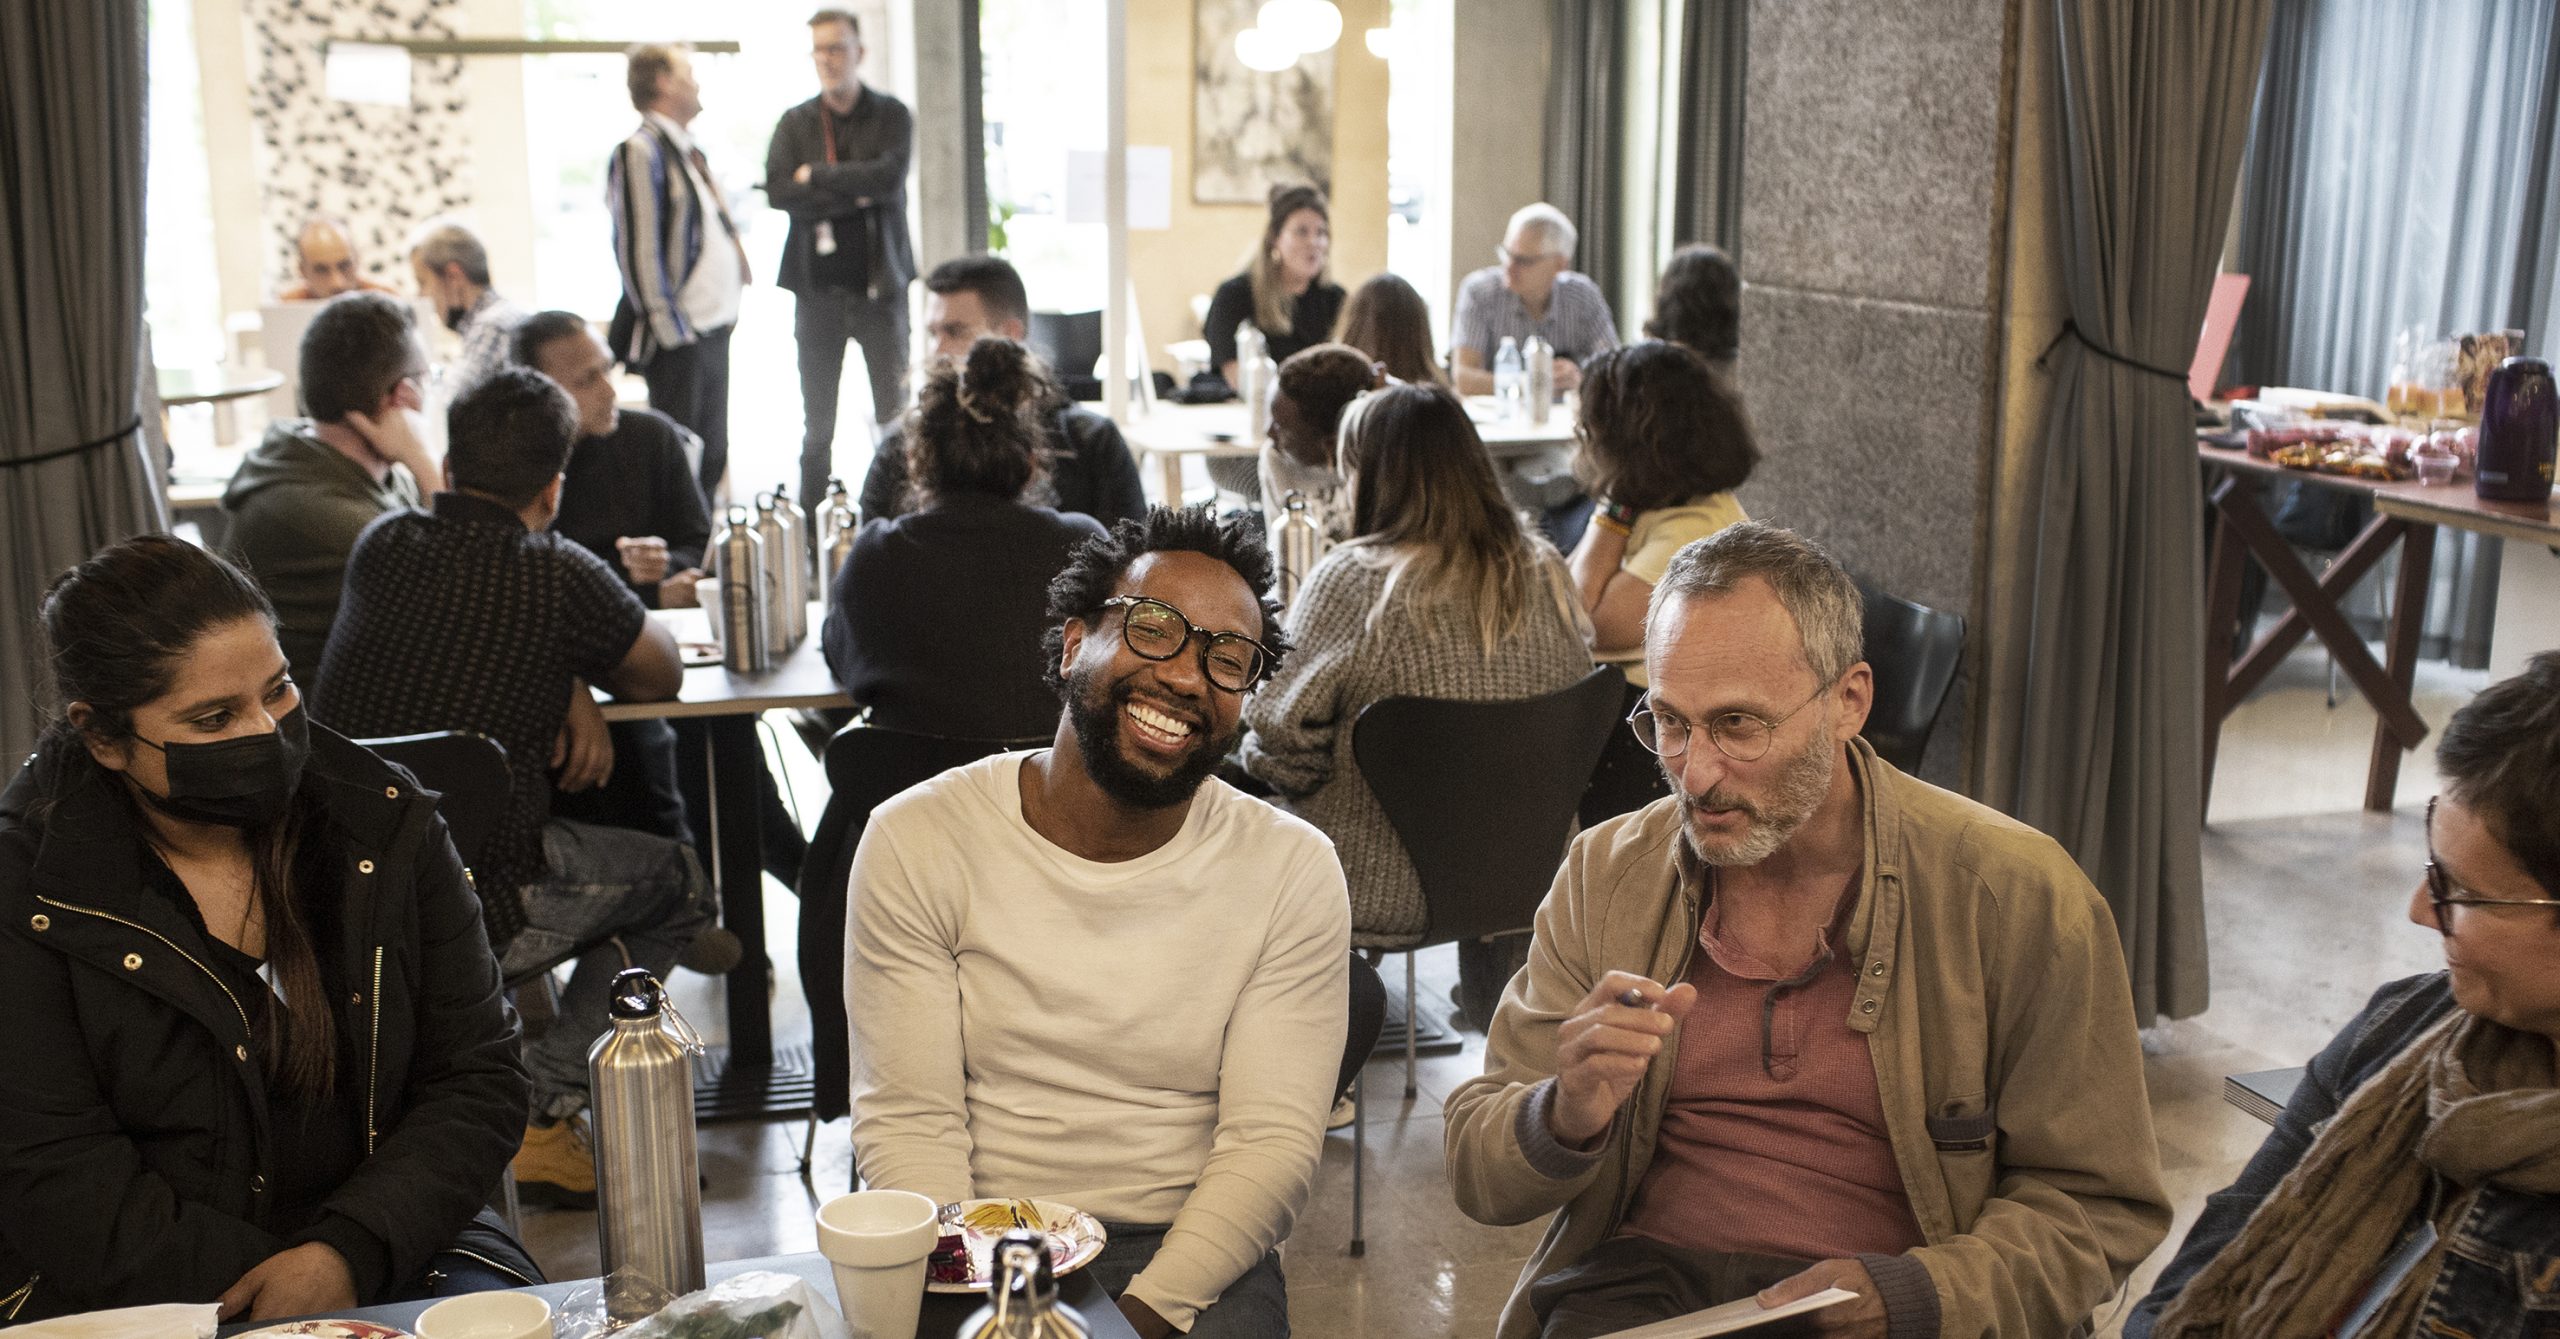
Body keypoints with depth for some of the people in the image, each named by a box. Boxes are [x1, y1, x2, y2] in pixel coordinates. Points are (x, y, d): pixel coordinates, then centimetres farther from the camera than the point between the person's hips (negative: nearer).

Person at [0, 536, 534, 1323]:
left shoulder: (384, 824, 2)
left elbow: (477, 1077, -1)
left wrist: (351, 1253, -16)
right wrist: (258, 1299, -20)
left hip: (393, 1253, 2)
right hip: (137, 1304, -2)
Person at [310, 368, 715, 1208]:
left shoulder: (381, 548, 1)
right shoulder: (559, 576, -13)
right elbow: (661, 677, 3)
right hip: (471, 924, -6)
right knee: (679, 882, 18)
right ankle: (541, 1113, 9)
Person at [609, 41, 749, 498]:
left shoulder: (690, 151, 15)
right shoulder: (640, 151, -12)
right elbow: (638, 250, -16)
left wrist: (729, 307, 16)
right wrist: (670, 328, -18)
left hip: (715, 329, 9)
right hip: (679, 334, -9)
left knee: (711, 457, 13)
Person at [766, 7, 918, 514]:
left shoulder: (892, 115, 4)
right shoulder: (794, 123, 9)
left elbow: (890, 176, -14)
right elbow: (777, 191, -6)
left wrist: (817, 176, -8)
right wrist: (856, 193, -12)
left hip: (879, 280, -2)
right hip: (817, 284, 2)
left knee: (894, 412, -2)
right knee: (817, 421, 6)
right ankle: (812, 520, 11)